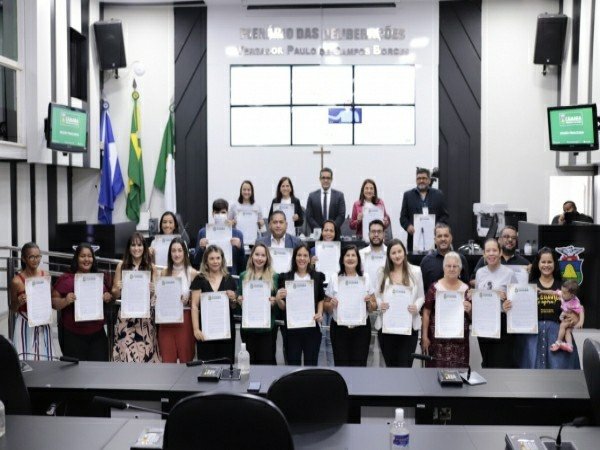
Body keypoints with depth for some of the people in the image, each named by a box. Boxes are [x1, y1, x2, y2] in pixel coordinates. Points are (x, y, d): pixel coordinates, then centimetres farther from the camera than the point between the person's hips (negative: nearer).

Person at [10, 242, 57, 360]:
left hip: (43, 324, 3)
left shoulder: (45, 275, -1)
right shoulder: (17, 281, -11)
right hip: (26, 325, -3)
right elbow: (13, 309, 1)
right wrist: (19, 302, -19)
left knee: (44, 358, 7)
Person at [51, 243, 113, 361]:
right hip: (72, 334, -3)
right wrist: (66, 301, -19)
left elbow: (110, 296, 20)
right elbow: (53, 302, -1)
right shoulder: (66, 279, -2)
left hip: (97, 333, 3)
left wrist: (109, 297, -1)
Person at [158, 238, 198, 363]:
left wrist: (187, 301, -17)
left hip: (185, 318, -3)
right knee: (167, 359, 5)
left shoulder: (192, 273, -3)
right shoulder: (164, 273, 7)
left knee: (186, 359, 3)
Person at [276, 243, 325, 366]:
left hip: (312, 327, 1)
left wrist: (320, 313, -5)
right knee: (293, 364, 6)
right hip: (291, 328, -1)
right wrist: (278, 299, -16)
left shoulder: (317, 277, 5)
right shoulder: (285, 277, 2)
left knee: (311, 364, 8)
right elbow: (282, 307, 4)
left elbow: (321, 299, 13)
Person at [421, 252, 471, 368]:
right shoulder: (435, 287, 0)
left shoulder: (466, 289, 5)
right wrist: (425, 336, -3)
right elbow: (426, 313, 1)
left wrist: (469, 310, -10)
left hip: (459, 340, 2)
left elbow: (472, 317, 12)